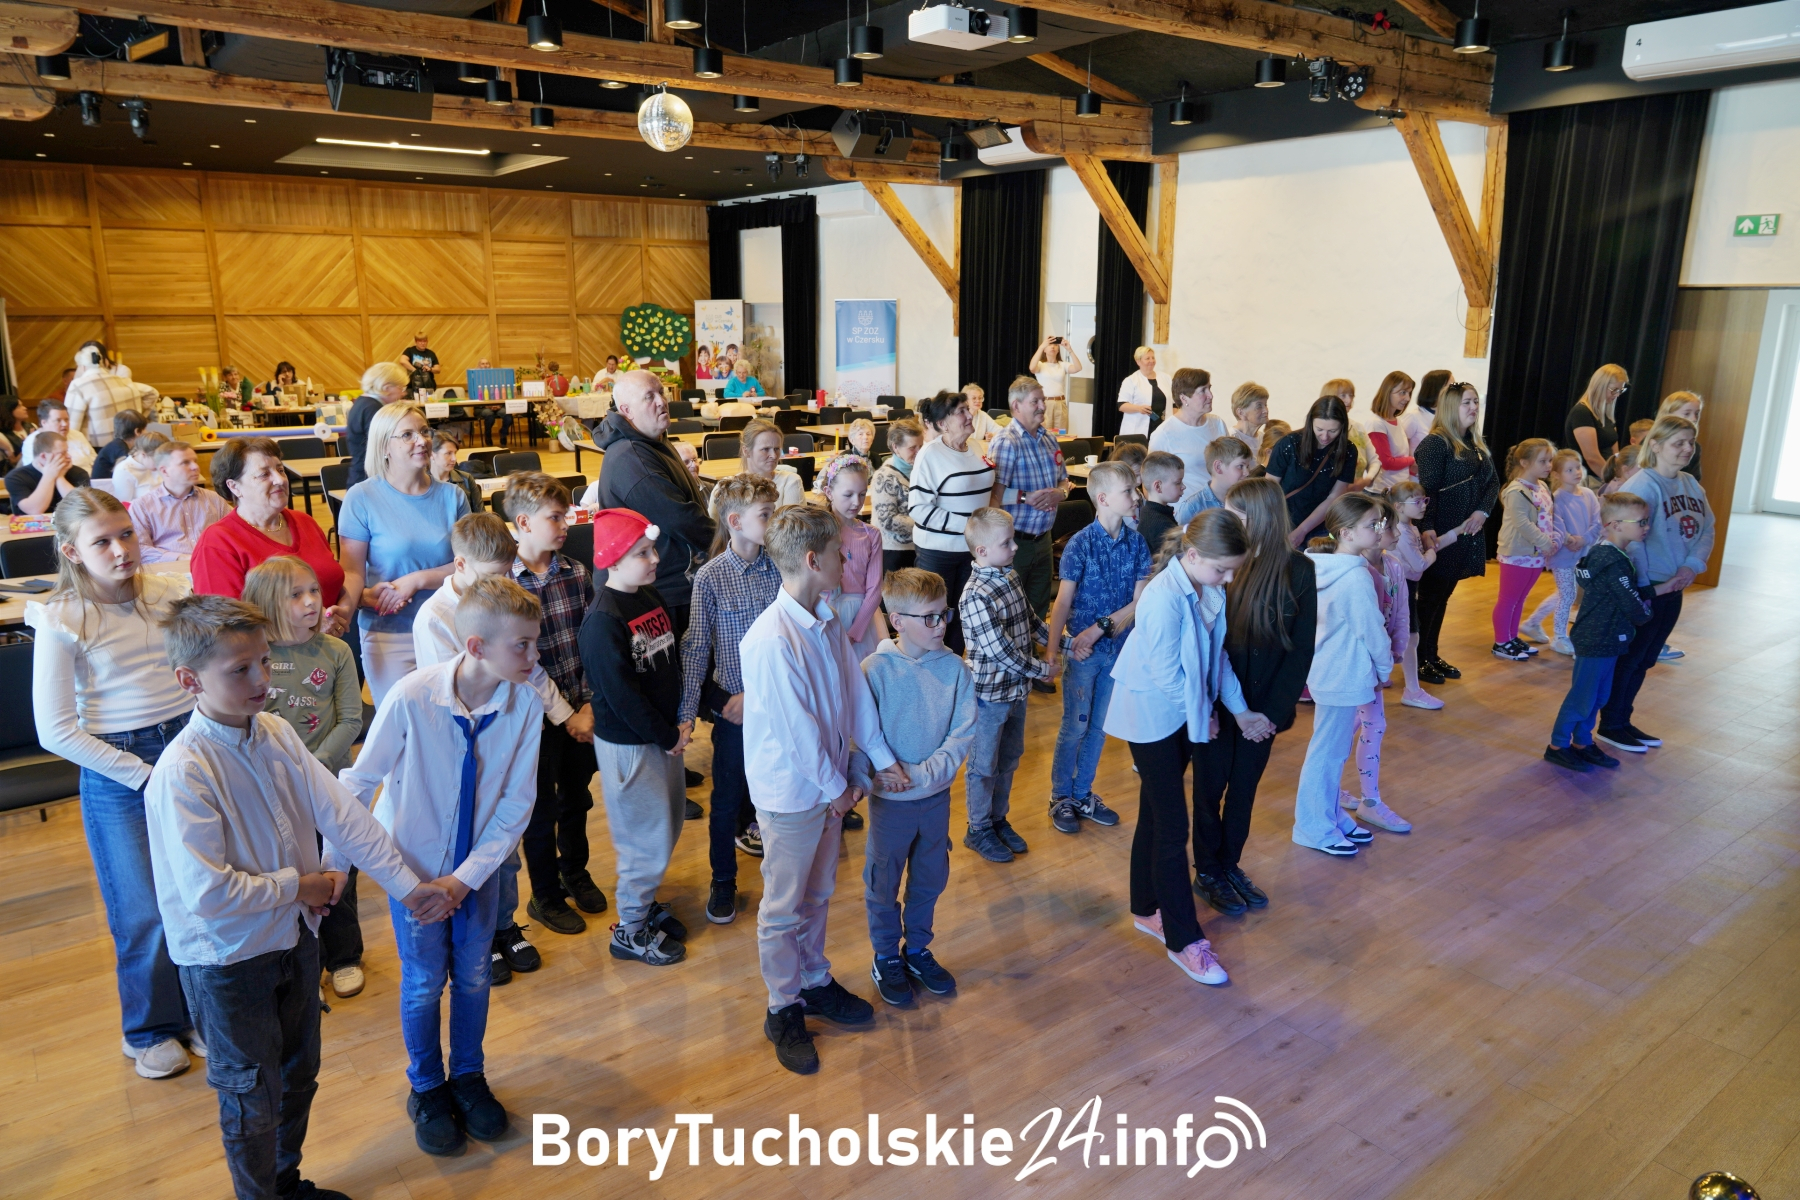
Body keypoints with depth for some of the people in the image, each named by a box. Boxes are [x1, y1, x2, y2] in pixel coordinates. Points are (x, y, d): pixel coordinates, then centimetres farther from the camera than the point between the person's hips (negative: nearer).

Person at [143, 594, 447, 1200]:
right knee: (253, 1095, 14)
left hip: (296, 935, 7)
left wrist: (406, 885, -11)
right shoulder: (181, 773, -27)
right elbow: (208, 893, -31)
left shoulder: (277, 734, -7)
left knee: (298, 1074, 24)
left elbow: (342, 815, -8)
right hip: (228, 959, -7)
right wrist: (300, 886, -18)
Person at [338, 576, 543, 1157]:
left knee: (473, 975, 16)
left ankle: (468, 1077, 42)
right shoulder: (412, 696, -29)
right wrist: (332, 865, -11)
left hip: (479, 863, 2)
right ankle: (426, 1089, 40)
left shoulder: (526, 704, -22)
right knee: (424, 981, 14)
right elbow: (360, 781, -16)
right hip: (415, 862, -2)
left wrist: (467, 875, -17)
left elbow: (516, 802, -14)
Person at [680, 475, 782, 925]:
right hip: (733, 703, -2)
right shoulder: (710, 577, -11)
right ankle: (723, 881, 28)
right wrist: (686, 712, -12)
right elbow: (696, 648, -8)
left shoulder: (779, 568, -5)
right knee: (728, 795, 11)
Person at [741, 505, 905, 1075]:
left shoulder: (827, 621, -1)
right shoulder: (771, 640, -28)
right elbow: (798, 727, -24)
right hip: (789, 792, -8)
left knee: (817, 895, 24)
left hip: (827, 784, 8)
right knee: (783, 909, 11)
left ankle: (815, 982, 42)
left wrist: (883, 759, 5)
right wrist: (836, 789, -13)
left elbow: (855, 689, 6)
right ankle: (783, 1010, 29)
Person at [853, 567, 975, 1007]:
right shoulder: (875, 670, -17)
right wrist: (878, 778, -24)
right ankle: (886, 958, 36)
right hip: (890, 801, -3)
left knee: (930, 879, 20)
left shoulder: (955, 669, -9)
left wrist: (925, 774, -20)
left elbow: (963, 734, -10)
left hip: (936, 796, 3)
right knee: (883, 884, 14)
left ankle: (917, 949, 43)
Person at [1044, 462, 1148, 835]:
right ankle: (1060, 797, 22)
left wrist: (1100, 629, -16)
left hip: (1118, 647, 4)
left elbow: (1139, 602, -5)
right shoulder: (1081, 543, -14)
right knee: (1074, 725, 5)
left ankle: (1083, 794, 30)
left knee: (1099, 726, 15)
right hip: (1082, 649, -4)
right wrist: (1052, 649, -21)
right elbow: (1063, 601, -14)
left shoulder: (1137, 542, -3)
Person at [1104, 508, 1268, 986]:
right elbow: (1166, 675, -22)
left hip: (1186, 714, 8)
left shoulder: (1209, 589, -2)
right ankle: (1184, 939, 10)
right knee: (1173, 828, -1)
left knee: (1156, 815, 19)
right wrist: (1203, 718, -9)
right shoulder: (1165, 598, -27)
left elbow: (1217, 655, 8)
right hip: (1152, 717, -8)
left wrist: (1240, 710, 8)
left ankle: (1147, 909, 34)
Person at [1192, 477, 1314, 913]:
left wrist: (1275, 710, -11)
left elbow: (1302, 647, -6)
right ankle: (1207, 873, 30)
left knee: (1244, 788, 16)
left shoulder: (1297, 570, -8)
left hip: (1262, 704, 2)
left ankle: (1231, 866, 36)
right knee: (1210, 788, 12)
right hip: (1216, 702, -1)